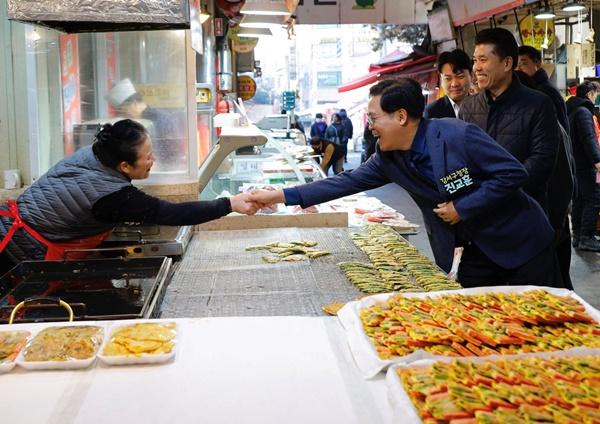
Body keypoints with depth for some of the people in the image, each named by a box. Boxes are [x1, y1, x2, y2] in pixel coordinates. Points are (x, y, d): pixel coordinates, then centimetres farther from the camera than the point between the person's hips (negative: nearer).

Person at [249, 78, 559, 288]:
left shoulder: (458, 135, -24)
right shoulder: (389, 159, -4)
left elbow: (513, 173, -21)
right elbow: (348, 182, -3)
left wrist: (463, 208, -21)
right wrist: (282, 195, -9)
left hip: (520, 242, -5)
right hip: (475, 252, 6)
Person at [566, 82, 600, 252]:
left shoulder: (570, 111, 18)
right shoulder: (584, 111, -12)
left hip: (573, 164, 10)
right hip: (585, 165, -10)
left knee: (578, 200, 12)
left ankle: (577, 236, 15)